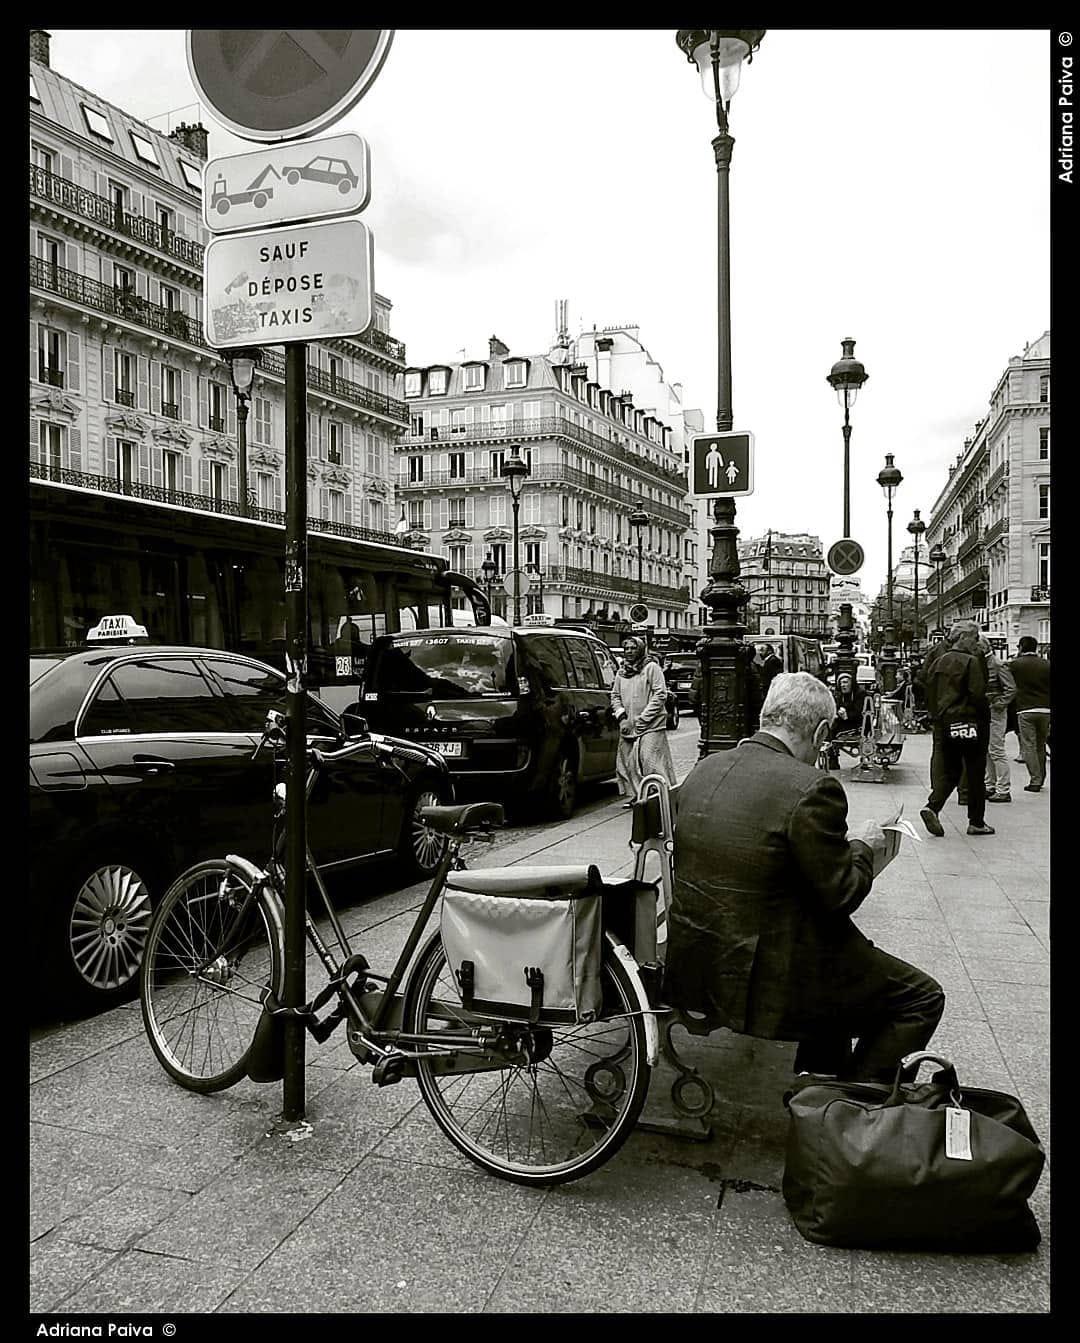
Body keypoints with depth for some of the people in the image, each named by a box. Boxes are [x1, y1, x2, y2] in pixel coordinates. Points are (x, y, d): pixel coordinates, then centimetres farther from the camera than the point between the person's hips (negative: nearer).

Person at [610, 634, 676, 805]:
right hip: (627, 727, 6)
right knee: (627, 762, 5)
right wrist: (622, 717, 0)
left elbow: (660, 695, -8)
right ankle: (632, 795, 15)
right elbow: (615, 696, 18)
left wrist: (642, 719, -11)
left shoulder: (651, 668, -2)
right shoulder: (621, 672, 15)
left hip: (650, 726, -6)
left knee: (650, 761, -12)